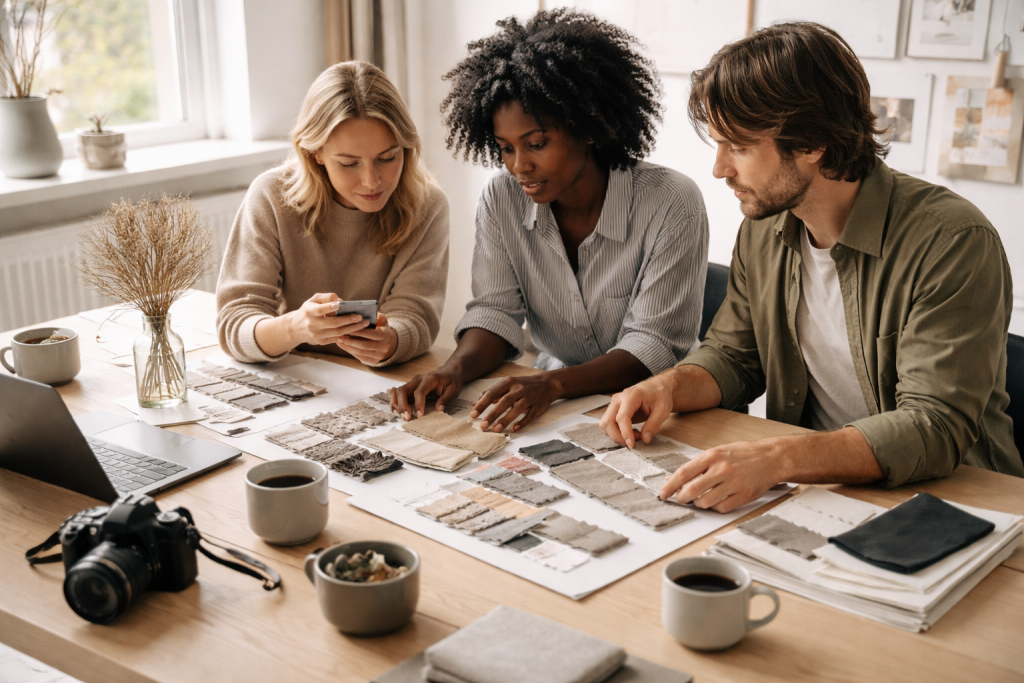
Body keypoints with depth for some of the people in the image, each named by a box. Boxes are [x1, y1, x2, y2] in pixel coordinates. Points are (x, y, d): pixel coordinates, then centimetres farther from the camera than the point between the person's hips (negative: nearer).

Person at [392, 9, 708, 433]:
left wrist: (553, 384, -33)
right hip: (557, 401, 5)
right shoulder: (501, 199, -3)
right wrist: (456, 369, -23)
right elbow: (496, 309, -1)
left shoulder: (671, 205, -17)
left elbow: (655, 344, -18)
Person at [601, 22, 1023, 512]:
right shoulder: (762, 231, 1)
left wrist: (777, 460, -40)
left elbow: (936, 426, -26)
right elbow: (732, 354, 14)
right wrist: (672, 386, -10)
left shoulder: (953, 243, -20)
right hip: (813, 488, 6)